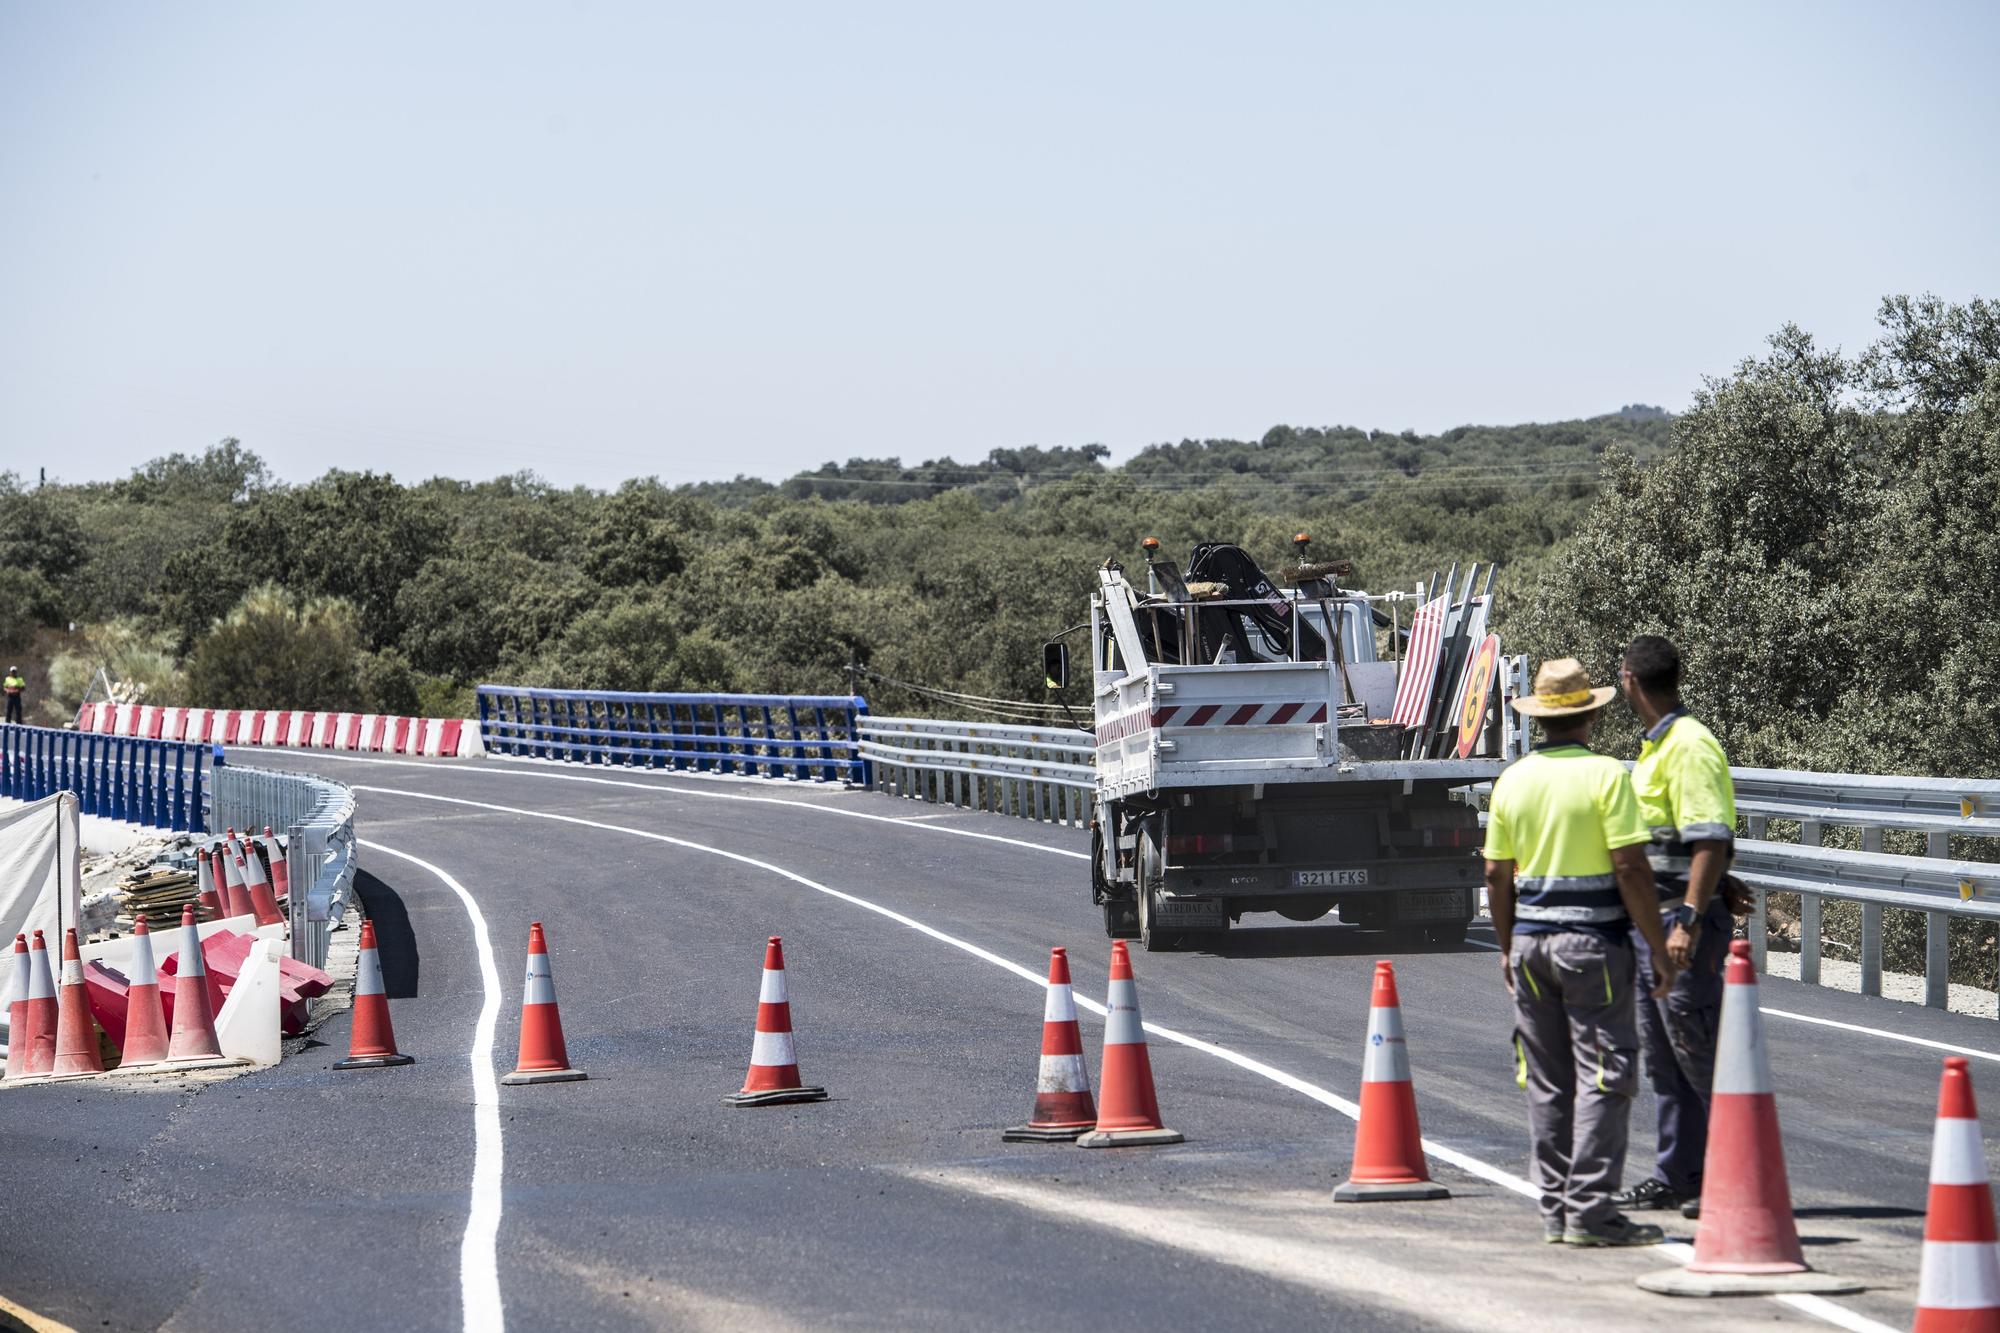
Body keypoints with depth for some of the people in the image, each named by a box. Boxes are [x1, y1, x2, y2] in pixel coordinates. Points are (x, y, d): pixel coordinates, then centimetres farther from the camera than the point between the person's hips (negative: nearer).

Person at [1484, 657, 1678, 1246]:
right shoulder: (1605, 774, -10)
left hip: (1531, 938, 6)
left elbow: (1496, 875, 10)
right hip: (1593, 939, -6)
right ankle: (1590, 1210, -8)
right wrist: (1659, 947, -8)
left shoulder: (1512, 779, 6)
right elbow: (1630, 868, -15)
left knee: (1548, 1082, 11)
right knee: (1602, 1076, -3)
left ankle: (1555, 1209, 13)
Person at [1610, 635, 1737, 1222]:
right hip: (1651, 919, 10)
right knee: (1662, 1053, 13)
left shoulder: (1690, 746, -15)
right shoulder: (1657, 746, 17)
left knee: (1698, 1051, -8)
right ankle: (1678, 1175, 20)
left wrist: (1688, 921, -27)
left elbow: (1711, 841, -22)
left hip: (1685, 915, -10)